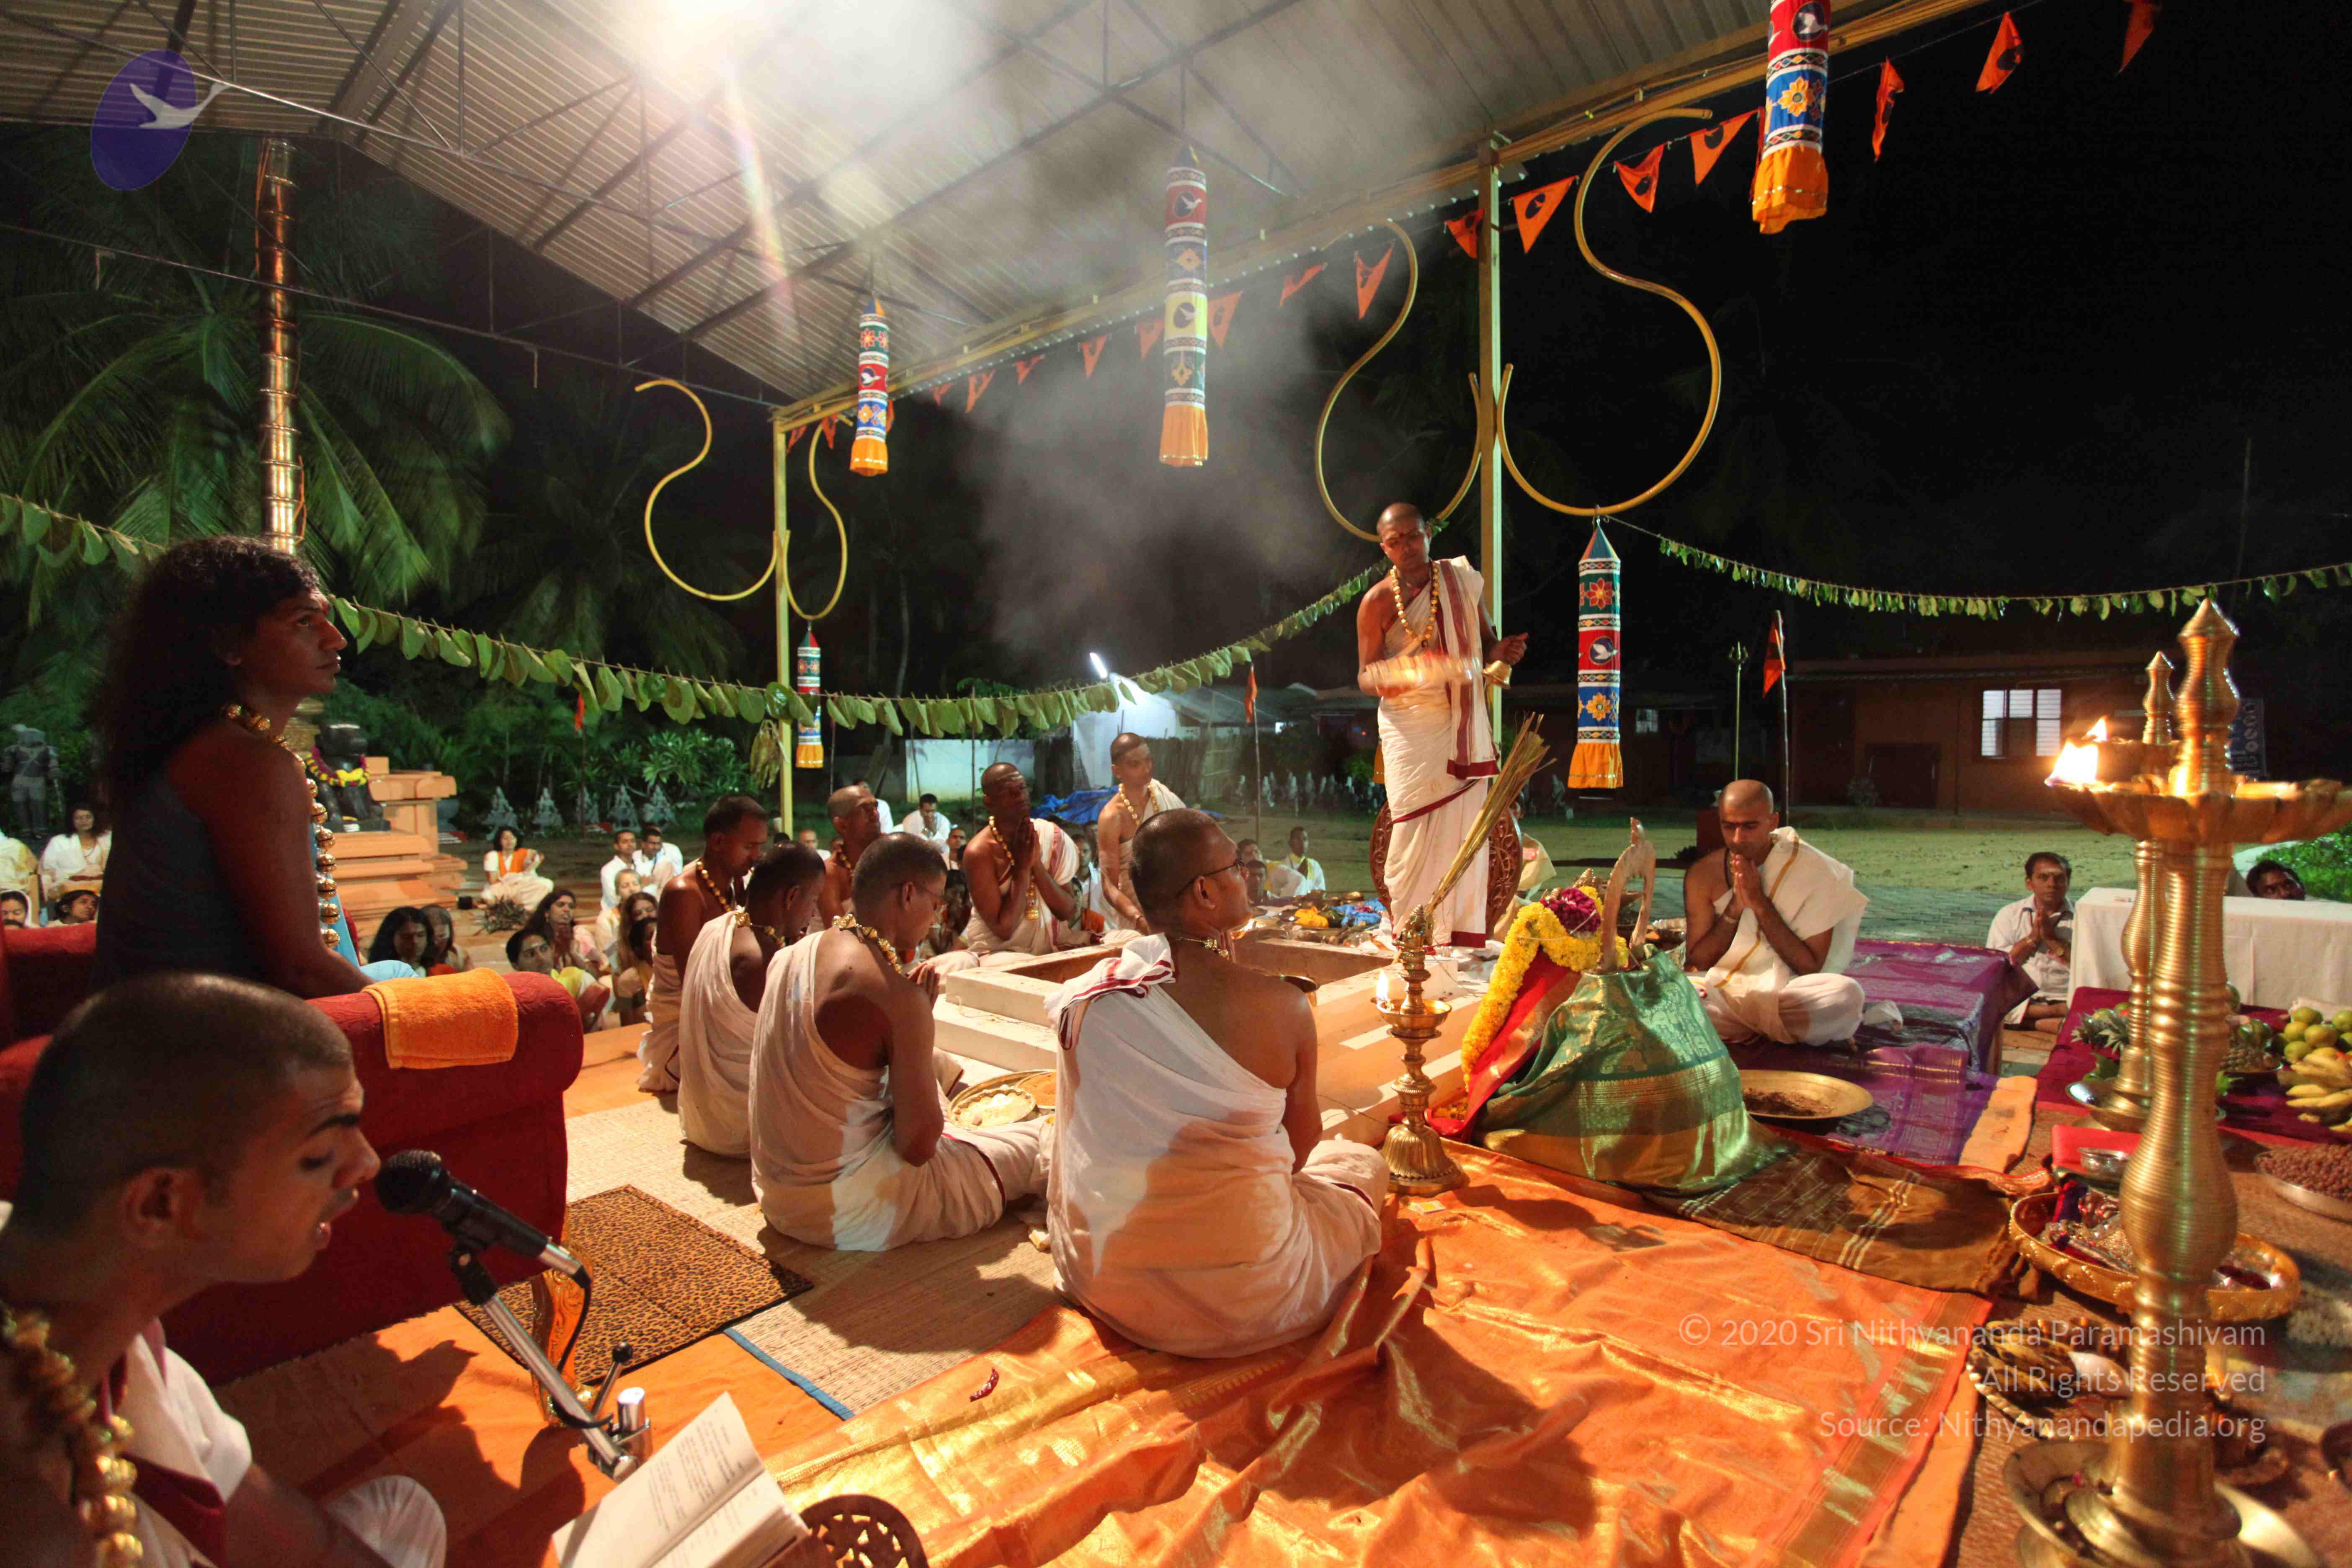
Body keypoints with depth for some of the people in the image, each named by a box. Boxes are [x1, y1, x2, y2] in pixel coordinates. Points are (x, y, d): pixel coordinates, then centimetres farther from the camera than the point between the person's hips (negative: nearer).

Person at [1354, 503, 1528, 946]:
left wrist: (1500, 652, -8)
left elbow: (1484, 643, 16)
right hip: (1409, 727, -3)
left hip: (1462, 723, 3)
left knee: (1464, 826, 2)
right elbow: (1365, 674, 0)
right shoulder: (1377, 601, -2)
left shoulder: (1463, 580, 6)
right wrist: (1381, 683, -24)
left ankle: (1461, 938, 12)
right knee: (1415, 830, -6)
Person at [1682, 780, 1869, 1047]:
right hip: (1722, 994, 0)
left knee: (1845, 995, -34)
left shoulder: (1814, 872, -6)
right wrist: (1735, 907, -13)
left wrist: (1760, 903, -16)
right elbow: (1695, 962, 1)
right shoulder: (1703, 876, -2)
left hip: (1785, 993, 0)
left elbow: (1810, 967, -7)